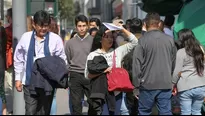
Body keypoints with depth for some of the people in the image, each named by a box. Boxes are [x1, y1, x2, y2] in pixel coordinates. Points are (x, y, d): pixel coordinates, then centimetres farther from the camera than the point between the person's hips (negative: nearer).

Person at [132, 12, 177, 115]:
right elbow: (173, 63, 12)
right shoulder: (169, 40, 4)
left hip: (147, 84, -3)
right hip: (166, 84, 3)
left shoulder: (142, 41, -8)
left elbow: (137, 65, -8)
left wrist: (136, 87, -2)